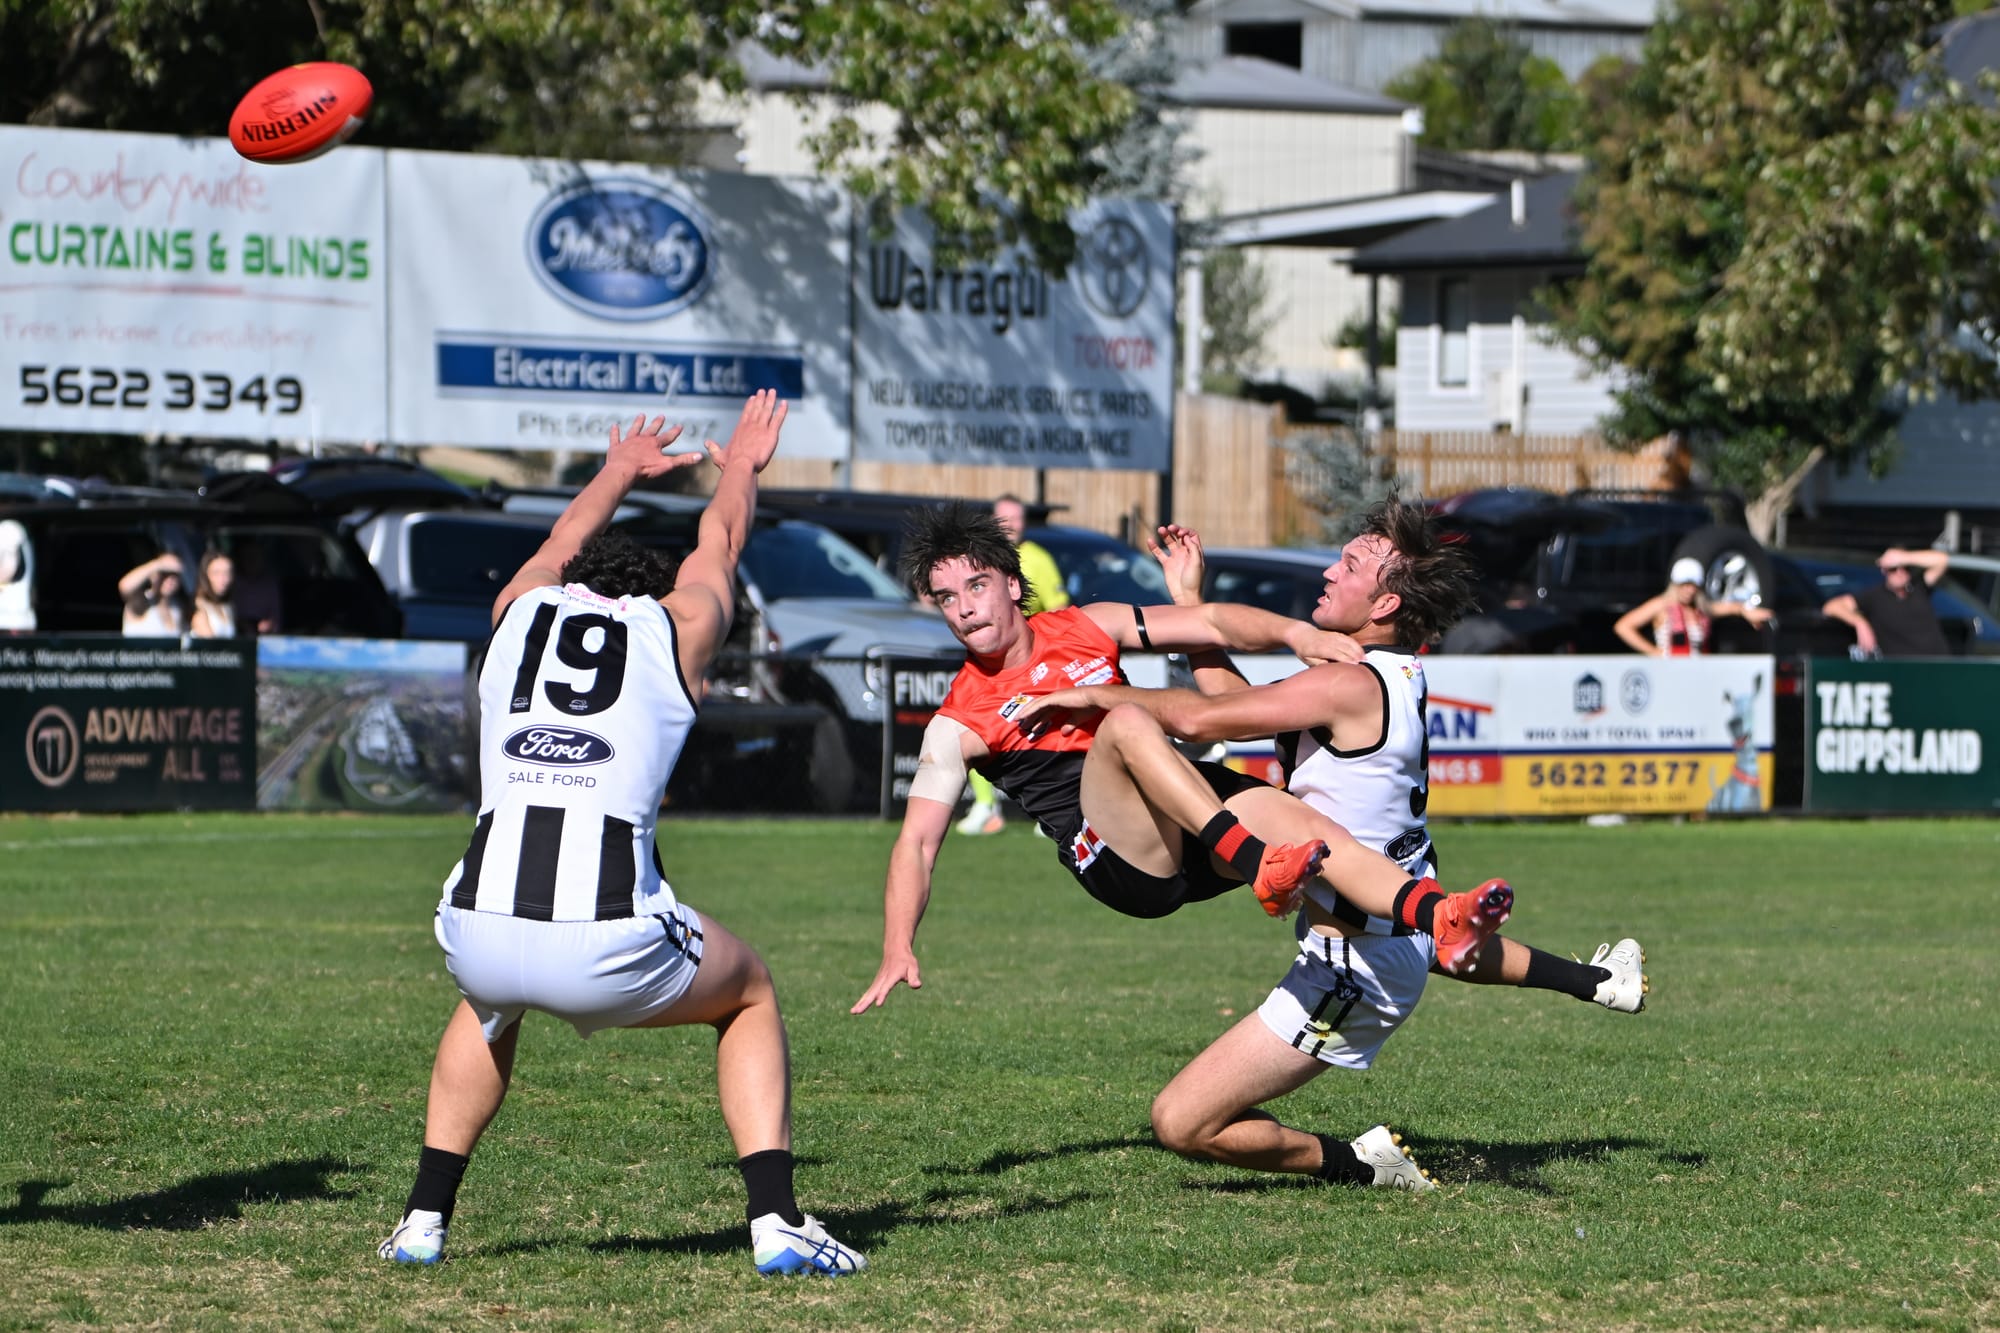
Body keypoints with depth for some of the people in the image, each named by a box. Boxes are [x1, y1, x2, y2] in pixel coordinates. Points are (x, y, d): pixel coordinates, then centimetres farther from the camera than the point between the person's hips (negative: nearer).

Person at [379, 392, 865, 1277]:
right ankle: (775, 1221, 11)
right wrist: (741, 467, 60)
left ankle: (424, 1220, 30)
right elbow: (718, 540, 39)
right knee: (750, 992, 27)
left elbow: (565, 541, 45)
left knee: (488, 1001, 38)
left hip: (480, 930, 3)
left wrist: (621, 472, 65)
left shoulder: (521, 608, 20)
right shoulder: (677, 629, 15)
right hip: (609, 943, -3)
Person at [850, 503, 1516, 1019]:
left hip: (1197, 823, 5)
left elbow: (1211, 625, 16)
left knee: (1307, 824, -24)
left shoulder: (1084, 628, 16)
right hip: (1114, 858, -5)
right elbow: (916, 842, -2)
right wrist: (898, 950, -17)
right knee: (1125, 720, -31)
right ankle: (1262, 866, -48)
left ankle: (1444, 919, -47)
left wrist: (1292, 632, -3)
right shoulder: (957, 724, 5)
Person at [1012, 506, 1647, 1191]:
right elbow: (1242, 702, 8)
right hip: (1402, 922, 10)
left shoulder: (1350, 686, -25)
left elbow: (1201, 718, -24)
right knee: (1436, 939, 49)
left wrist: (1089, 694, -13)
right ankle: (1595, 979, 59)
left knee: (1179, 1123, -10)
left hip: (1352, 976, -10)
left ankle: (1355, 1163, -1)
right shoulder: (1396, 675, 2)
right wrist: (1188, 600, 11)